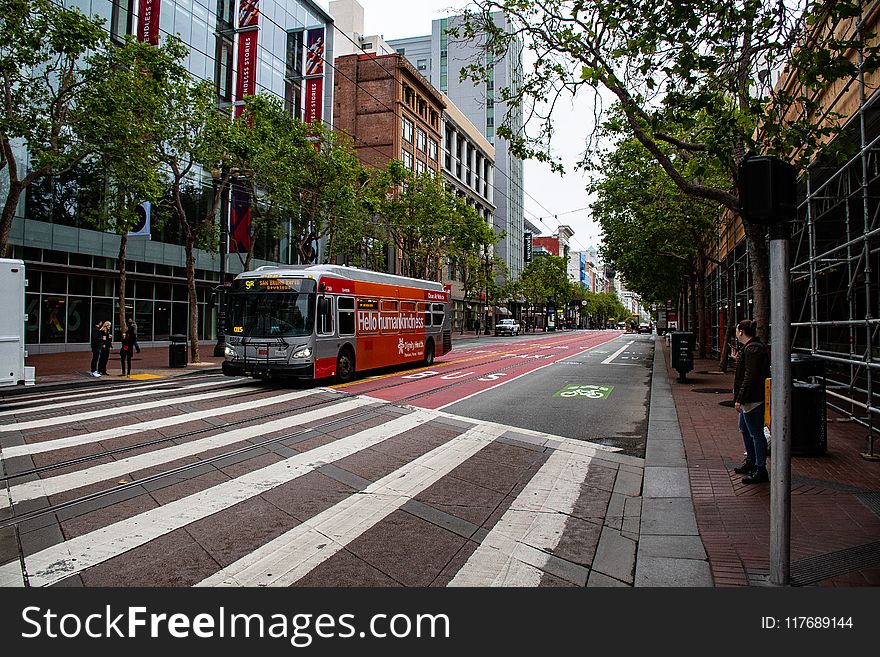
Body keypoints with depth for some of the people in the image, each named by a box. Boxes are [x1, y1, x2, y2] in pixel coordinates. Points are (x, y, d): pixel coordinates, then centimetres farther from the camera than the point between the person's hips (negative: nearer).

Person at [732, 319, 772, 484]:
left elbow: (750, 377, -24)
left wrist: (739, 399, -22)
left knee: (756, 433, -4)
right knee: (745, 430, 22)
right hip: (749, 399, 12)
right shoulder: (751, 347, 15)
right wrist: (739, 360, 18)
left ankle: (760, 469, 4)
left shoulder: (752, 349, -20)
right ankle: (751, 462, 35)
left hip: (753, 399, -12)